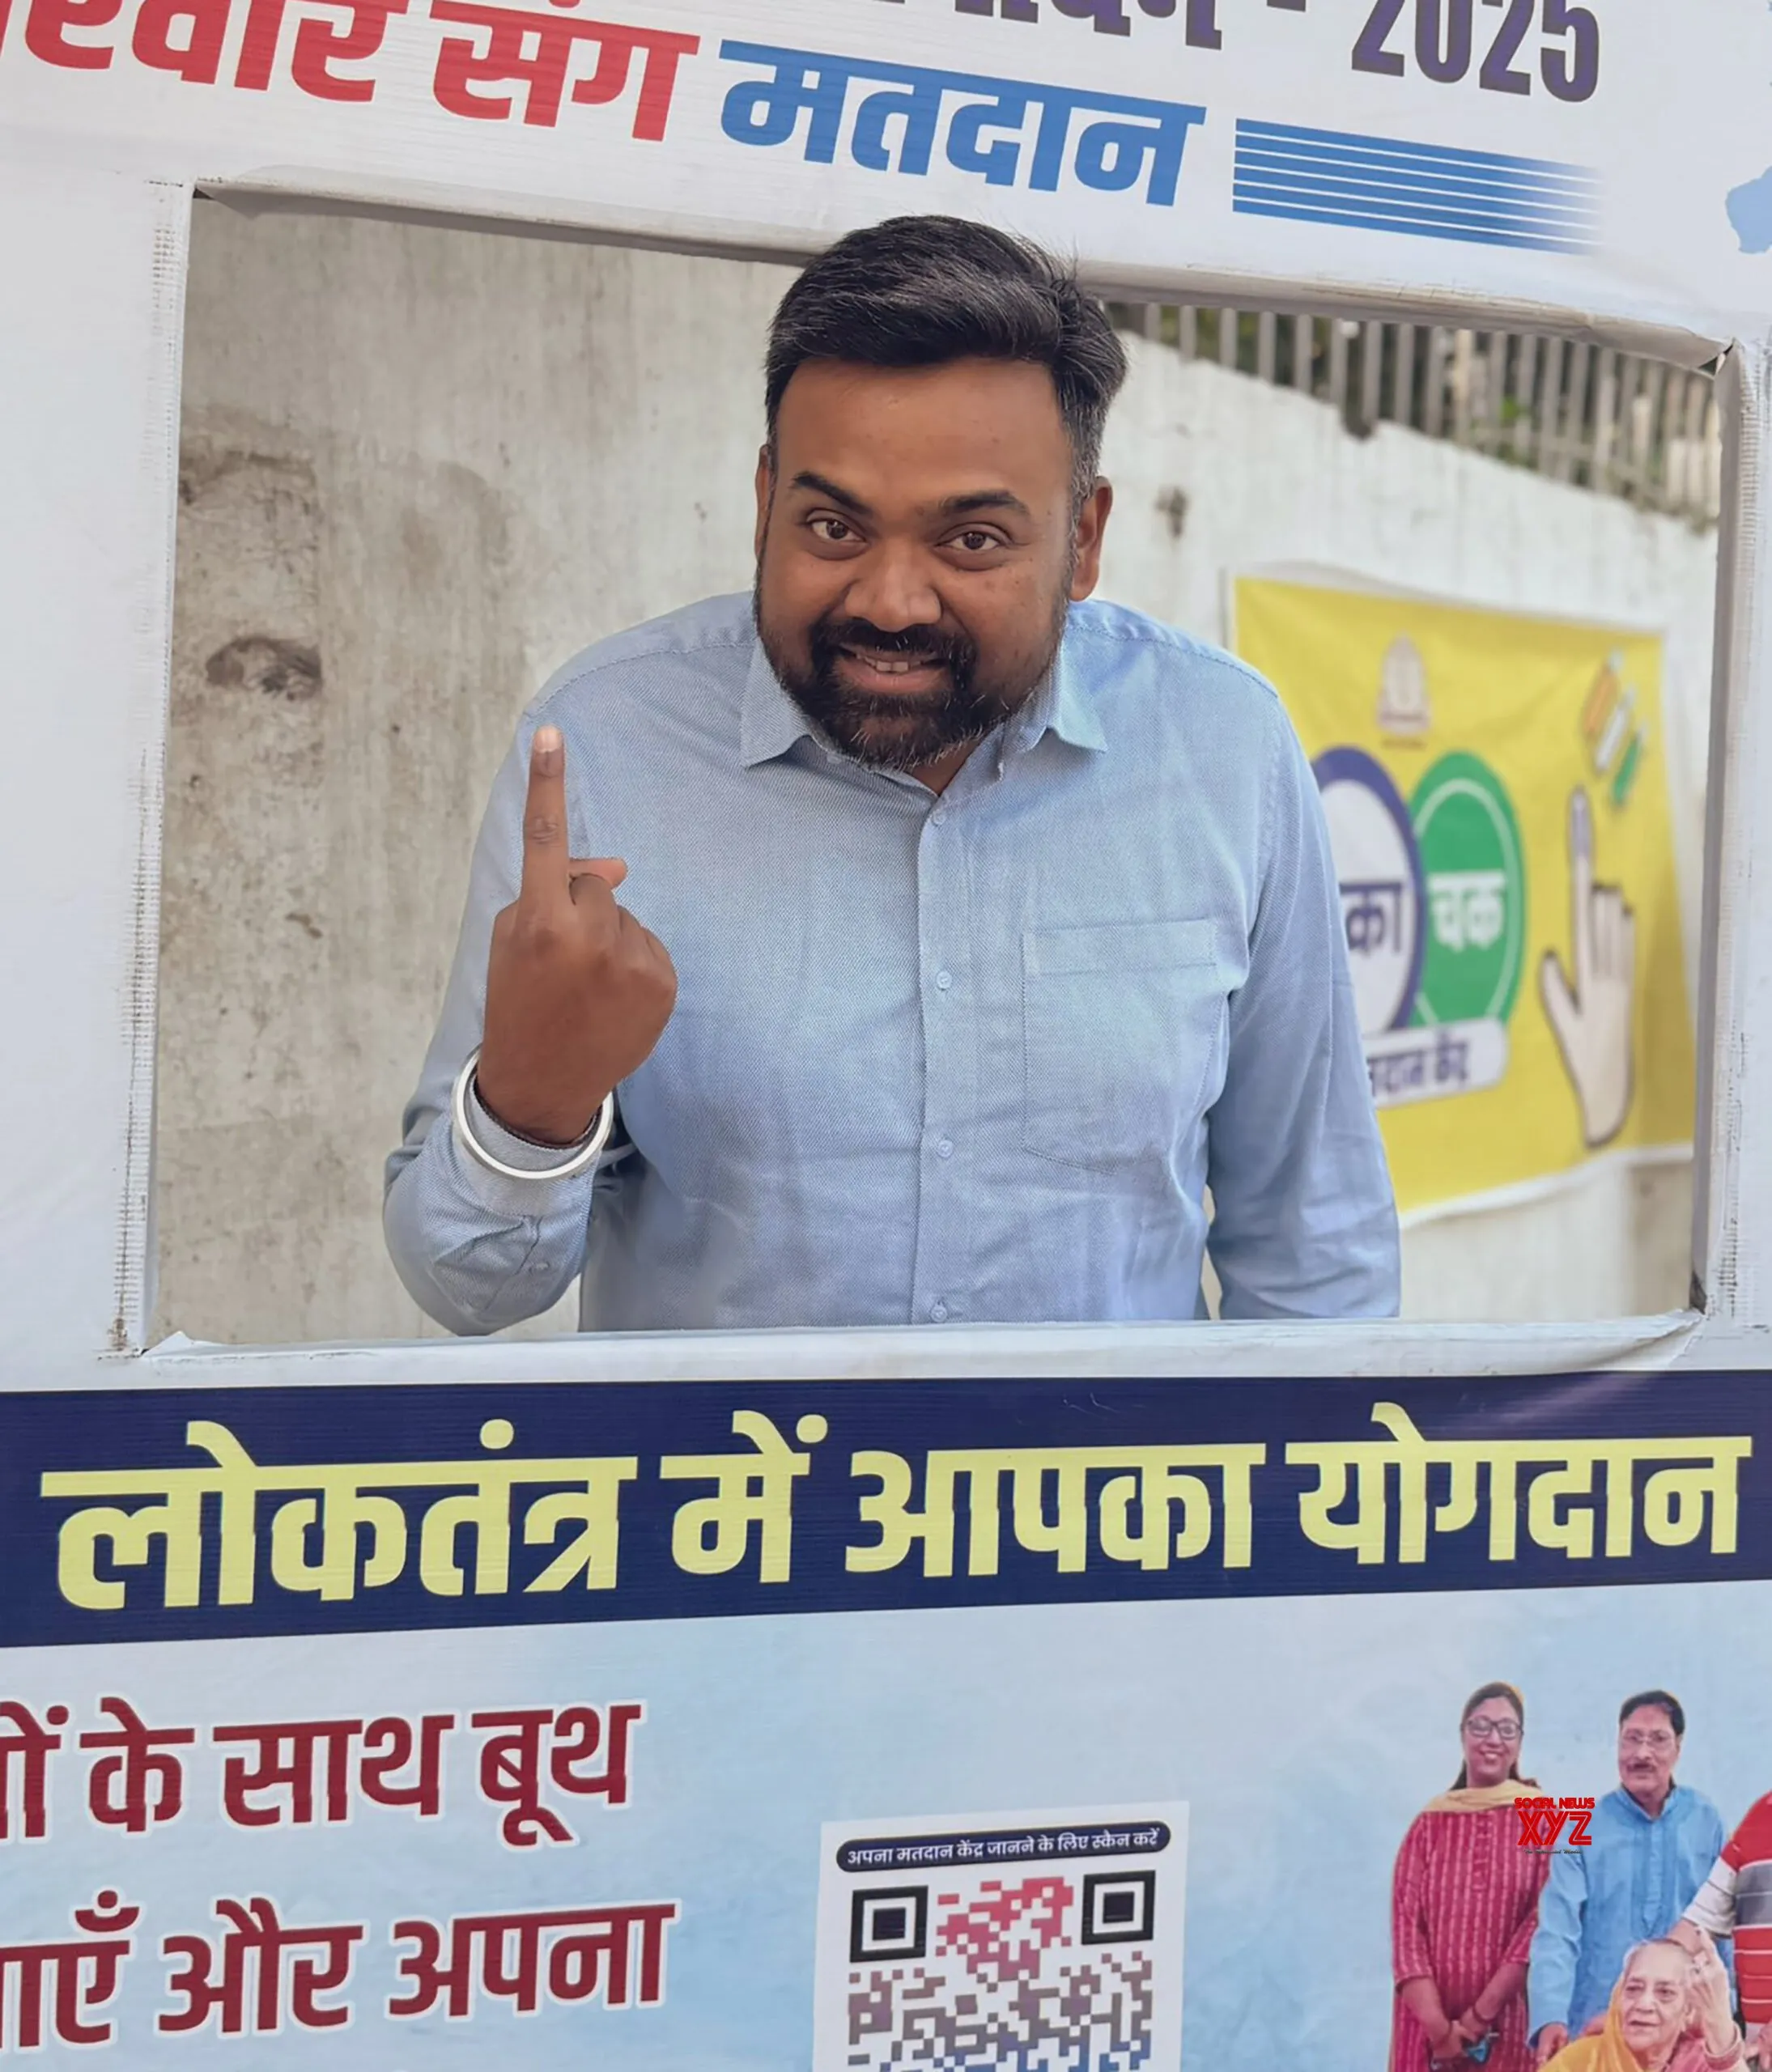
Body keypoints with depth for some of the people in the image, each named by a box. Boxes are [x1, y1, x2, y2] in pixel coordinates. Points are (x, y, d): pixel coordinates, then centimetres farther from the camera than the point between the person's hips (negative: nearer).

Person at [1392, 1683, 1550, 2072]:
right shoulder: (1431, 1821, 8)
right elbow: (1406, 1923, 2)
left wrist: (1481, 2014, -11)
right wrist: (1439, 2026, -10)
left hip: (1508, 2027, -2)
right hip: (1429, 2028, 2)